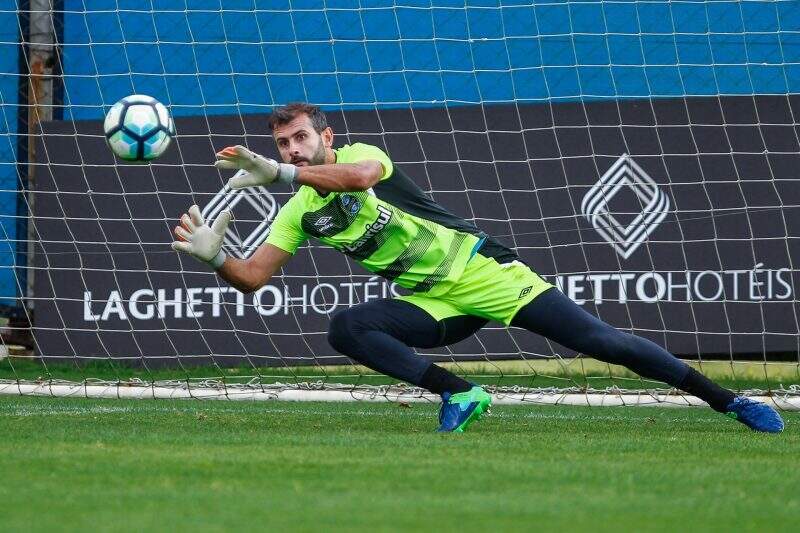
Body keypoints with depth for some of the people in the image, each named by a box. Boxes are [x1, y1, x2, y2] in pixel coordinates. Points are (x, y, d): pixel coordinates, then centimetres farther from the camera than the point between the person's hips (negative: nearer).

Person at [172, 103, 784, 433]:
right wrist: (213, 254, -18)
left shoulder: (359, 154, -9)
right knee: (345, 328, -22)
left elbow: (358, 176, -35)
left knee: (601, 341, -13)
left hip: (479, 269, -5)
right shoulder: (299, 215, 6)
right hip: (430, 304, 5)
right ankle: (460, 394, -18)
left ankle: (729, 401, -7)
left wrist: (278, 173, -41)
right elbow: (252, 277, 1)